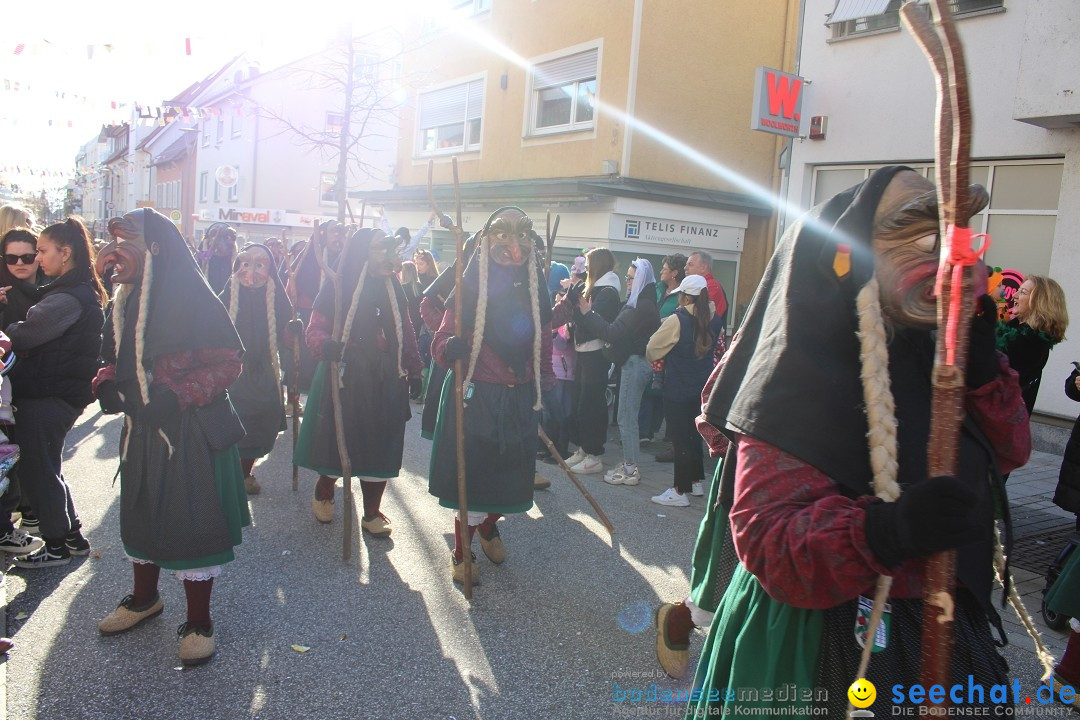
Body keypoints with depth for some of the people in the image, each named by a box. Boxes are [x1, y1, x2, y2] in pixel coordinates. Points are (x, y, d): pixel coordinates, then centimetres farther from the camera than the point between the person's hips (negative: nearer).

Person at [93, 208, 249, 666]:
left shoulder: (193, 298, -16)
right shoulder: (125, 300, 7)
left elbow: (228, 362, -16)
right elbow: (117, 357, 18)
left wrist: (178, 396, -26)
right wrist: (106, 383, -3)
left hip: (190, 430, -7)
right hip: (140, 427, 8)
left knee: (190, 523, 0)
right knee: (139, 513, 20)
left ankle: (198, 623, 16)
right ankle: (144, 599, 42)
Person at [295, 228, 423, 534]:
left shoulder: (393, 288, 9)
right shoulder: (338, 285, -5)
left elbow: (406, 331, 11)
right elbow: (315, 328, -10)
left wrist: (414, 368, 5)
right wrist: (325, 345, -31)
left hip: (385, 380, 4)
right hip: (344, 376, -4)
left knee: (380, 445, 5)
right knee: (337, 440, 5)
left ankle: (372, 512, 19)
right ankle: (323, 493, 35)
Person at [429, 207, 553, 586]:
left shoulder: (536, 291, 5)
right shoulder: (470, 286, -7)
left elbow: (543, 347, 14)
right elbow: (441, 341, -9)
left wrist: (543, 389, 11)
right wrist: (450, 347, -31)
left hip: (520, 400, 4)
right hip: (477, 396, -4)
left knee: (511, 475, 10)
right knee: (474, 473, -1)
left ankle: (489, 526, 41)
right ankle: (461, 550, 21)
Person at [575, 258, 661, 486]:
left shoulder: (641, 307, -19)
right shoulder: (643, 303, 12)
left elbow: (613, 333, -23)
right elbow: (618, 328, 9)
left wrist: (588, 313, -16)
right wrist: (589, 314, 3)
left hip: (635, 363, -10)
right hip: (636, 362, 10)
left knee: (626, 418, -3)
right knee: (629, 417, 15)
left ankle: (630, 469, 4)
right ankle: (630, 464, 22)